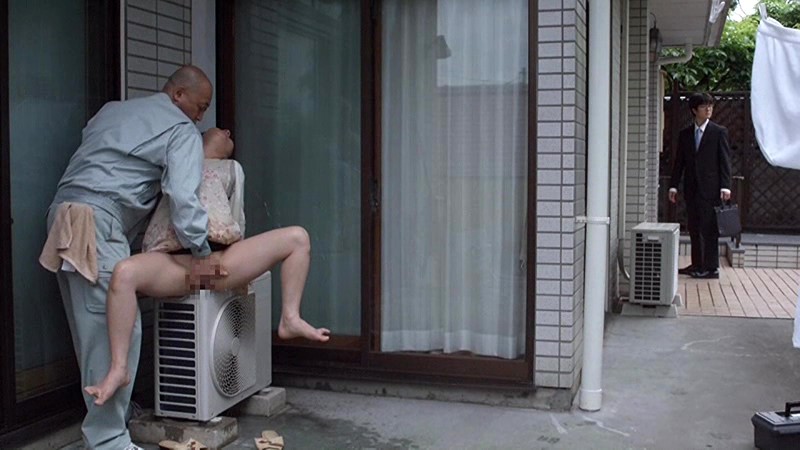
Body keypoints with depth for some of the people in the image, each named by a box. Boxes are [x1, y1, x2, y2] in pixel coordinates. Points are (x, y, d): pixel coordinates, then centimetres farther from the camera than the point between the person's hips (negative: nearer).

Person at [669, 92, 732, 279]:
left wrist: (725, 186, -10)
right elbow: (679, 161, 12)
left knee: (709, 229, -3)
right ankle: (697, 265, 15)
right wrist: (673, 185, 5)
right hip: (691, 189, 4)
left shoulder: (719, 132, 1)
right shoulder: (685, 134, 11)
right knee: (694, 229, 7)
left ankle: (712, 268, 2)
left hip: (710, 188, -4)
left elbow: (725, 161, -2)